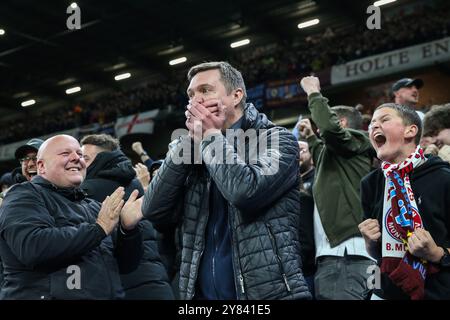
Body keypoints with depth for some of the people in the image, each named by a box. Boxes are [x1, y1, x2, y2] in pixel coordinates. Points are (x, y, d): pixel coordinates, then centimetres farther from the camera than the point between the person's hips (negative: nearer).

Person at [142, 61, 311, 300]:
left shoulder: (277, 139, -1)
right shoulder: (197, 155, 14)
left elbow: (247, 191, -20)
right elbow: (154, 211, 1)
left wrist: (211, 135, -6)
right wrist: (190, 141, -2)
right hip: (201, 292, 5)